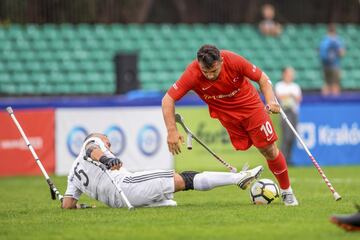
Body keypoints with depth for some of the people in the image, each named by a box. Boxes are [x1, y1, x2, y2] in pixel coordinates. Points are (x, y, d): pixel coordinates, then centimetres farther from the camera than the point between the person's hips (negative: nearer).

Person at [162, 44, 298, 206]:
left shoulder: (234, 61, -28)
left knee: (270, 150, -1)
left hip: (249, 103, -1)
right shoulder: (192, 74, -29)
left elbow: (262, 78, -13)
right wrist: (172, 131, -30)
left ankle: (287, 191, 14)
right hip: (225, 113, 1)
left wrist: (271, 101, -28)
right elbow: (168, 99, -25)